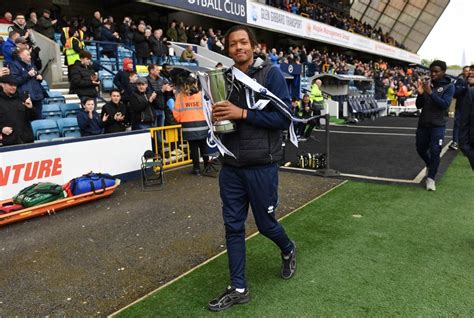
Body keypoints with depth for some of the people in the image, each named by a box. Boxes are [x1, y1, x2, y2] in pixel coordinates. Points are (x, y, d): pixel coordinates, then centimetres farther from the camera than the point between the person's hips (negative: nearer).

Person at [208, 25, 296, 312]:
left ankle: (288, 250, 44)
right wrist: (217, 117, -7)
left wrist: (243, 114, -20)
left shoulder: (271, 73, -6)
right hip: (231, 166, 5)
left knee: (265, 223, 10)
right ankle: (238, 289, 23)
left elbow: (284, 117, -14)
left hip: (261, 164, -4)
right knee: (233, 226, 8)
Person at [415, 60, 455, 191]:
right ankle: (430, 166, 44)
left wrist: (430, 92, -26)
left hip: (438, 125, -4)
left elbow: (445, 104, -19)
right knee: (420, 149, 15)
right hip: (423, 123, 4)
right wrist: (420, 93, -16)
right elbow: (419, 106, 2)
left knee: (435, 152, -8)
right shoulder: (427, 84, 3)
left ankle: (431, 178, 6)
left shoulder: (449, 86, -5)